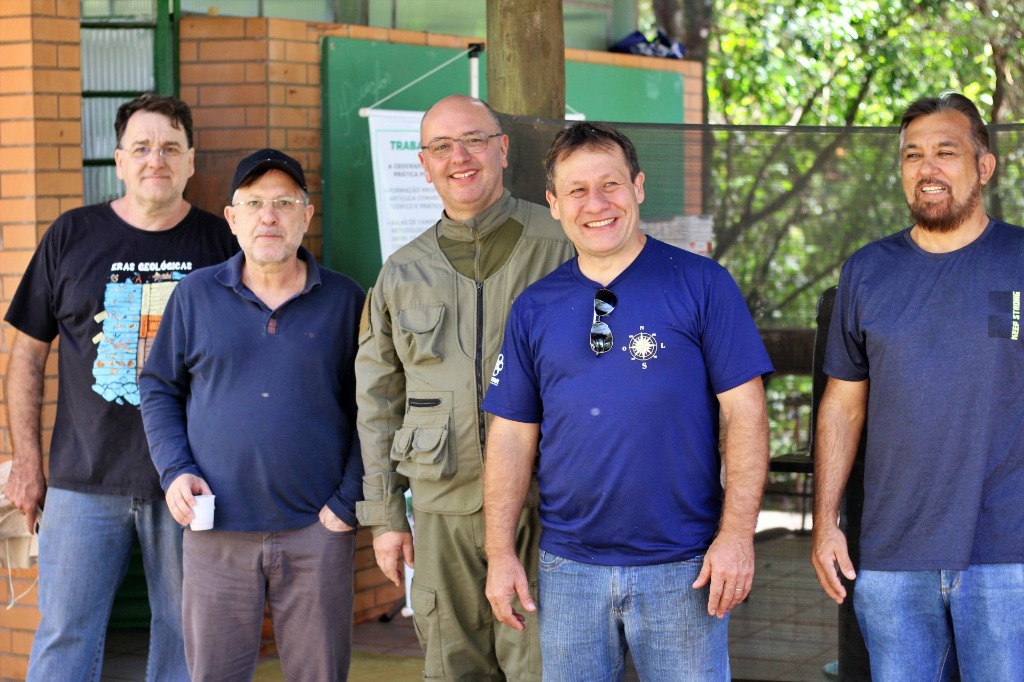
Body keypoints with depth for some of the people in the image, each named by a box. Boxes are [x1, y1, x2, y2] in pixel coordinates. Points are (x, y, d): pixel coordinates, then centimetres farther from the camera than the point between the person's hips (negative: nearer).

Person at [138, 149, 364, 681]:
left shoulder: (344, 301, 4)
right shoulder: (196, 294, 8)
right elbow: (159, 390, 13)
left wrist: (349, 501, -4)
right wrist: (175, 471, -2)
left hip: (316, 534, -1)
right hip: (217, 533, 1)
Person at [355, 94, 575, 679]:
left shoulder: (559, 245, -1)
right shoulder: (402, 274, 9)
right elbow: (378, 401, 14)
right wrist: (385, 516, 10)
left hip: (545, 504, -3)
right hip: (445, 509, 3)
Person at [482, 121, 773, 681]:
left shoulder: (700, 284, -3)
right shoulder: (535, 308, 6)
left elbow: (745, 414, -6)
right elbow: (513, 436, 9)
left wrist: (737, 534, -12)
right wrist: (500, 553, 2)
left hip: (683, 569, -3)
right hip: (568, 567, 3)